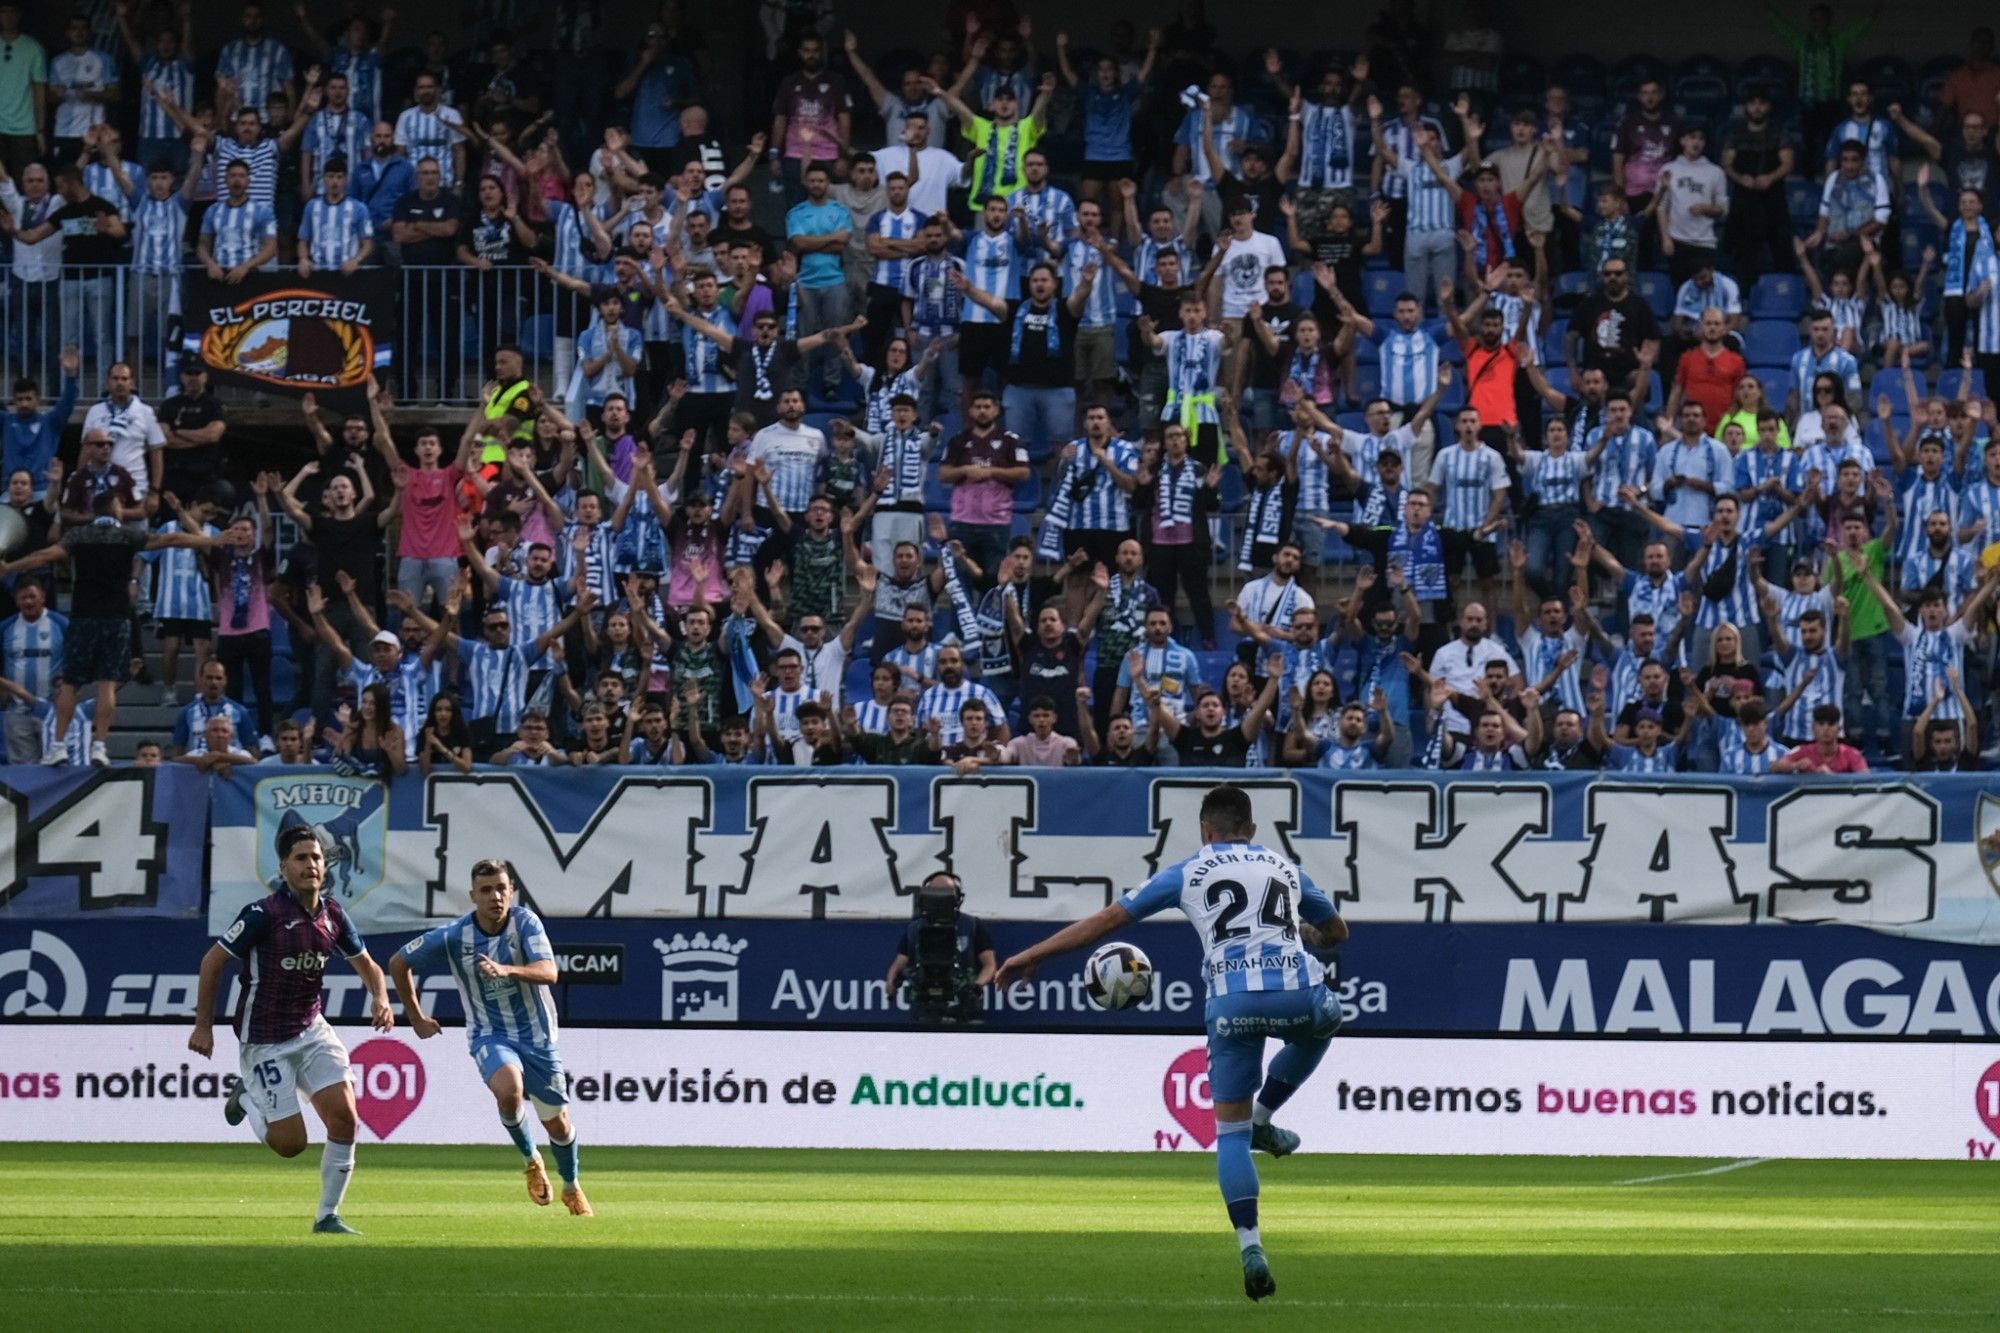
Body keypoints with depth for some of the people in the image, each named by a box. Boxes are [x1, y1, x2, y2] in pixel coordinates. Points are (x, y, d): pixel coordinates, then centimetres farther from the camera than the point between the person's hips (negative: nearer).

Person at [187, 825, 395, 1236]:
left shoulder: (333, 915, 0)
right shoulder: (264, 914, -18)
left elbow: (366, 965, 14)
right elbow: (212, 962, -10)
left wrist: (380, 998, -7)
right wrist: (204, 1025, -8)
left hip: (312, 1032, 5)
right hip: (266, 1042, -5)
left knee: (344, 1117, -11)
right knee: (290, 1143, -7)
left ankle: (327, 1217, 4)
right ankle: (246, 1096, 26)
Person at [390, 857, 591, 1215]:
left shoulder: (525, 922, -14)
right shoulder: (453, 936, -13)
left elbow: (548, 972, -28)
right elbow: (399, 963, 1)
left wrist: (507, 970, -45)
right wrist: (416, 1018, 8)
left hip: (536, 1034, 1)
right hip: (489, 1035, -1)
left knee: (557, 1124, 10)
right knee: (509, 1091, -33)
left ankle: (571, 1188, 40)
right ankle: (531, 1160, -3)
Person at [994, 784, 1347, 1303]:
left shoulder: (1188, 873, 18)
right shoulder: (1286, 870, 25)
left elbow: (1108, 918, 18)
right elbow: (1336, 931, 40)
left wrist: (1033, 955, 26)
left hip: (1233, 1000, -1)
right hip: (1299, 990, 1)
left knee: (1230, 1129, 9)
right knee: (1322, 1023, 39)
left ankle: (1250, 1249, -3)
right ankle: (1264, 1116, 24)